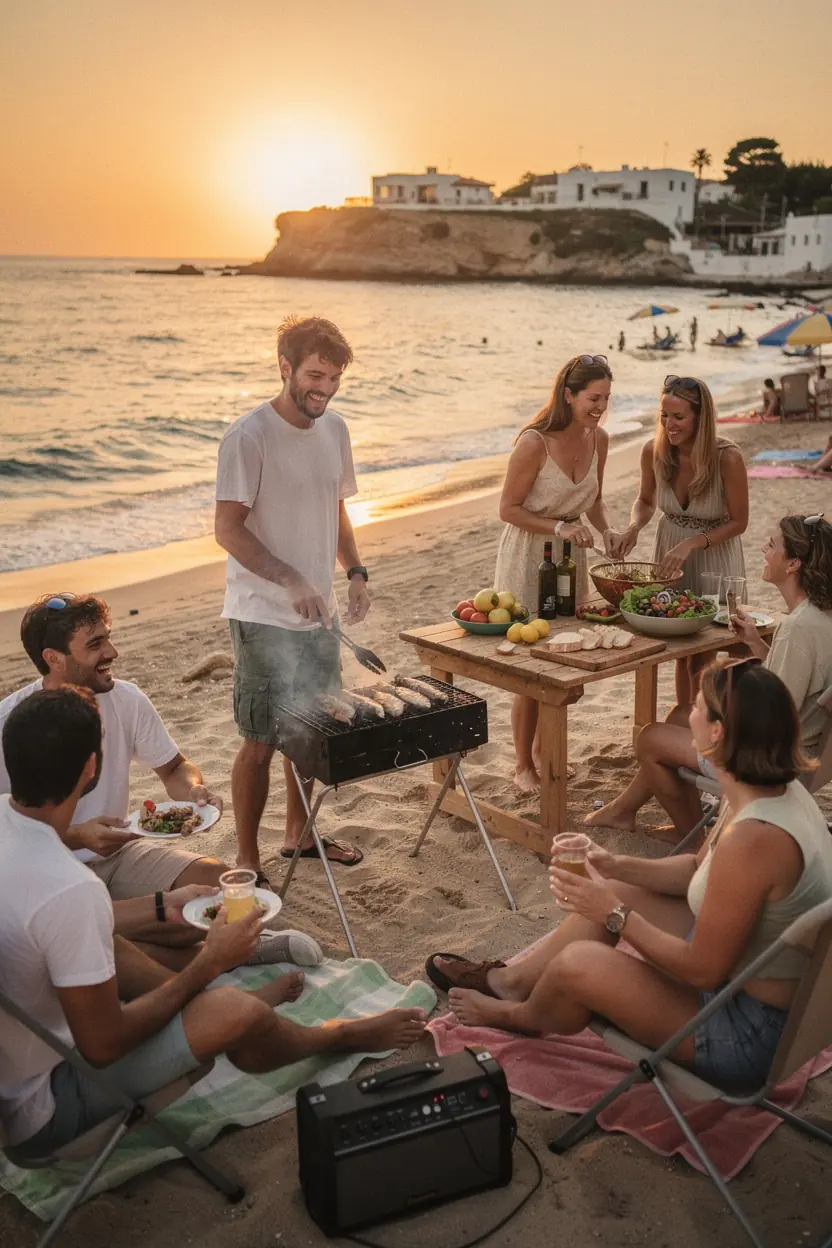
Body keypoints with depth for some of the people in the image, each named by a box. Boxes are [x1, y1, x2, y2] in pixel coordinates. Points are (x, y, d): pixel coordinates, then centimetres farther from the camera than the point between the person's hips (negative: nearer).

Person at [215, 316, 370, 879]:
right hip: (264, 617, -7)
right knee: (262, 742, 0)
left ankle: (298, 834, 36)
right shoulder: (249, 437, -14)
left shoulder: (335, 429, 8)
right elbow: (228, 529, -17)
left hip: (319, 612, 7)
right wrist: (292, 582, -26)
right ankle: (248, 862, 14)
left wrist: (355, 571, 4)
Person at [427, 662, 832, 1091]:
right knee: (609, 892, 13)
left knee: (578, 963, -13)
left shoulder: (753, 838, -34)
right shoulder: (777, 790, -4)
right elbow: (698, 871, 11)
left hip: (753, 1032, -9)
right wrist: (616, 865, 0)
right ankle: (511, 980, 33)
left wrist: (615, 915, -15)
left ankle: (520, 1017, 24)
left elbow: (704, 970, -25)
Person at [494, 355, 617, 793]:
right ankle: (524, 766, 16)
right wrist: (558, 528, -25)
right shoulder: (535, 442, -21)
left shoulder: (598, 439, -1)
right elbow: (508, 508, -16)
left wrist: (607, 530, -5)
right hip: (529, 556, -6)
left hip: (570, 558, 6)